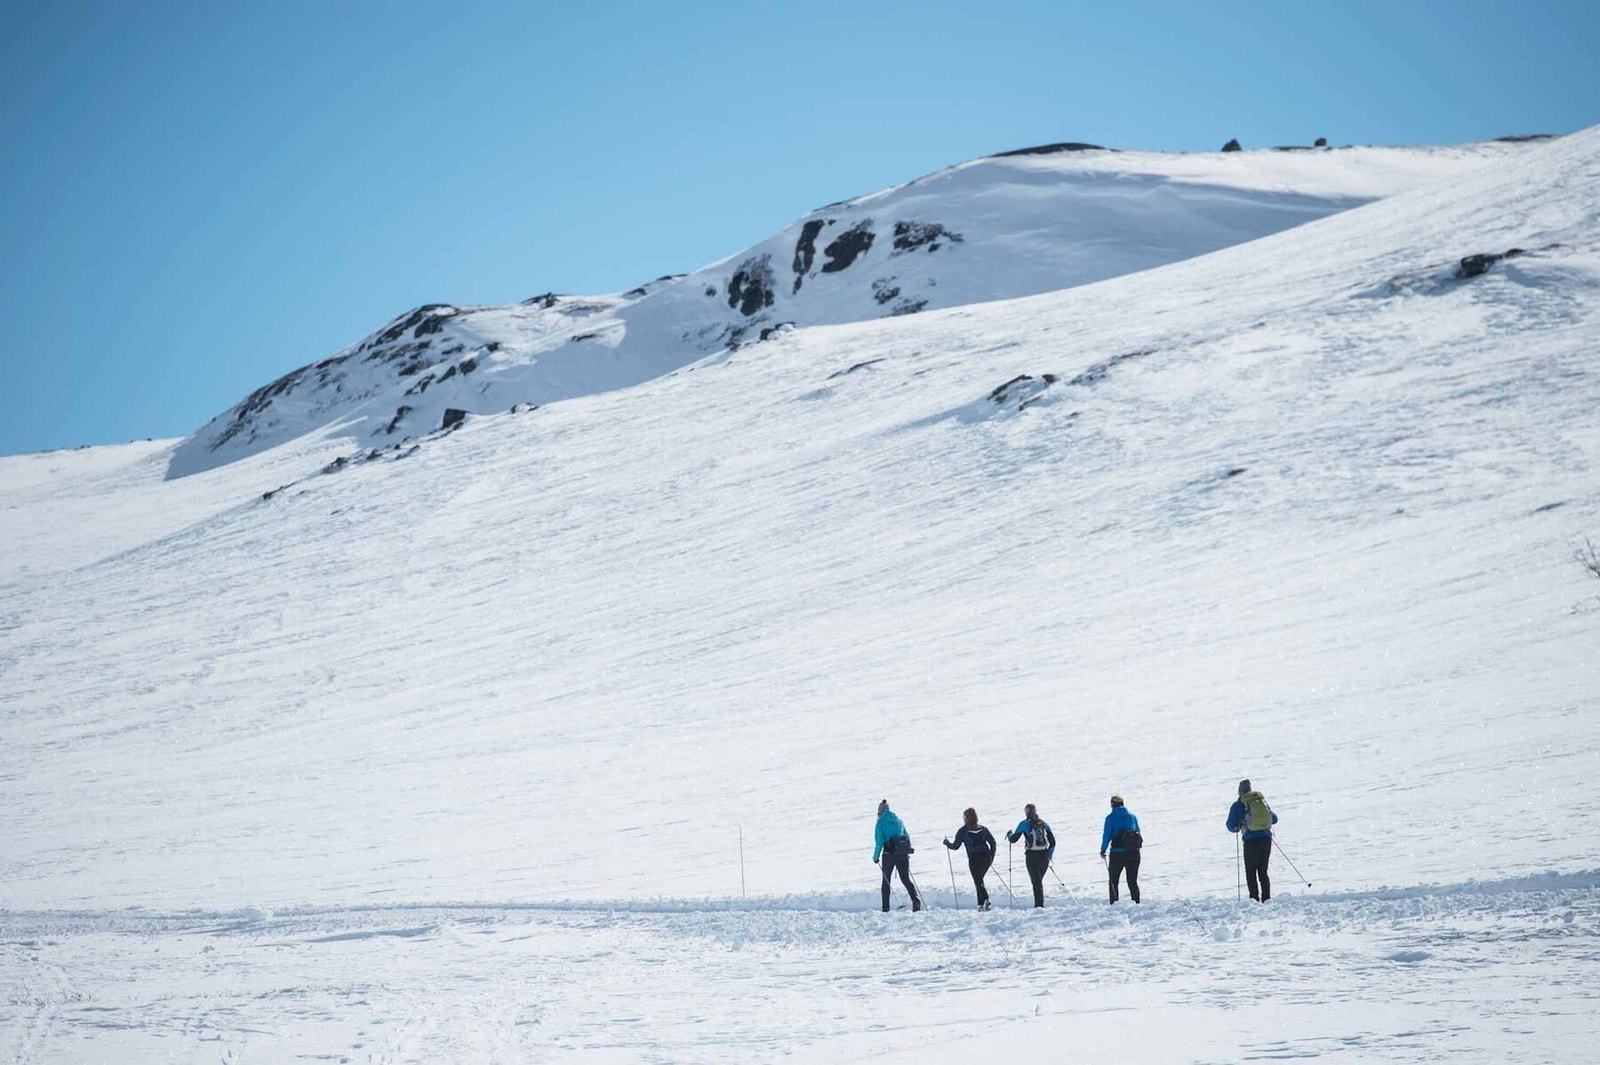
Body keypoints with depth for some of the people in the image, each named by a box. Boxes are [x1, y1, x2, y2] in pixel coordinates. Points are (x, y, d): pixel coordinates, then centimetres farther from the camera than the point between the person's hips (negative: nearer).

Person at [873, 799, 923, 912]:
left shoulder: (881, 823, -3)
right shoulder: (898, 821, 11)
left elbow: (879, 842, -9)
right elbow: (907, 837, 13)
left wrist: (876, 856, -1)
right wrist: (908, 849, 25)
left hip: (889, 853, -4)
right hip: (903, 854, 4)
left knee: (886, 880, 10)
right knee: (906, 879, 9)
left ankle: (886, 907, 6)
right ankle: (916, 900, -13)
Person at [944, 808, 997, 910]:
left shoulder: (963, 831, 3)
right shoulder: (983, 829, 14)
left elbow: (955, 846, 7)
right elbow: (993, 843, 12)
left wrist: (947, 843, 27)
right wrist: (992, 857, 20)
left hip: (974, 858, -4)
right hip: (986, 858, 4)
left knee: (978, 881, 0)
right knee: (979, 880, 19)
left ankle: (985, 899, -20)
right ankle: (981, 903, 10)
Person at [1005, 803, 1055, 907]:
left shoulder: (1024, 824, -3)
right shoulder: (1043, 823, 9)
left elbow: (1013, 839, 0)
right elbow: (1052, 841, 10)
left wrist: (1009, 835, 23)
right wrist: (1050, 855, 22)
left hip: (1032, 856, -4)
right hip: (1044, 856, 4)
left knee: (1036, 881, 1)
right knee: (1039, 880, 17)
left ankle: (1039, 905, -5)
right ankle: (1040, 904, 17)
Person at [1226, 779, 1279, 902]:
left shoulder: (1238, 805, 1)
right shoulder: (1263, 800, 12)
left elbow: (1231, 825, -1)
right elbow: (1274, 819, 21)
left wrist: (1237, 828, 20)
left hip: (1251, 840, -4)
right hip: (1266, 838, 4)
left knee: (1251, 873, 6)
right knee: (1263, 872, 14)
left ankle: (1255, 899, -6)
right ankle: (1266, 899, 5)